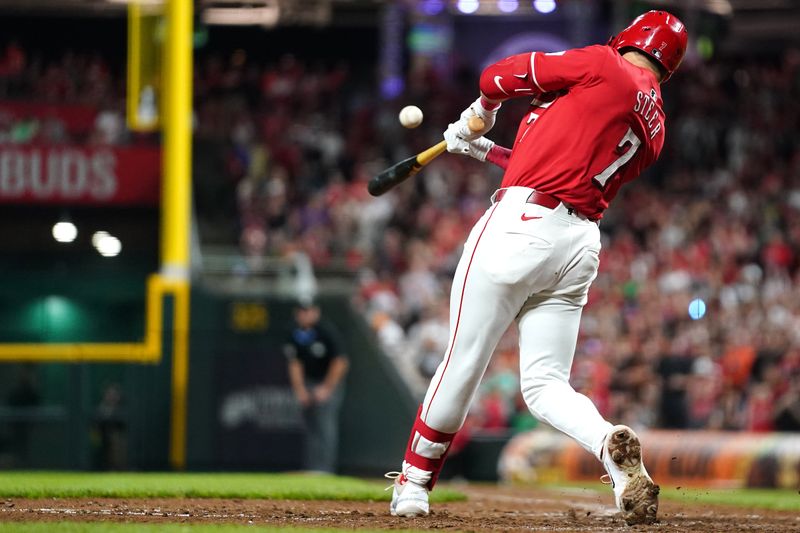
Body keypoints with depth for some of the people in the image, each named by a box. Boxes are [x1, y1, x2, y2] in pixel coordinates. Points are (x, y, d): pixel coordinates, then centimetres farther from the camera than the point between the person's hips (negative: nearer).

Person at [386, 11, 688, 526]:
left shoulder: (605, 66, -2)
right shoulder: (653, 132, 18)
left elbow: (499, 77, 3)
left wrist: (480, 116, 25)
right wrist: (483, 150, 32)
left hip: (522, 227, -6)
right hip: (582, 246, 7)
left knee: (463, 362, 4)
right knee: (546, 385, 6)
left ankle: (413, 483, 14)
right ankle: (612, 444, -23)